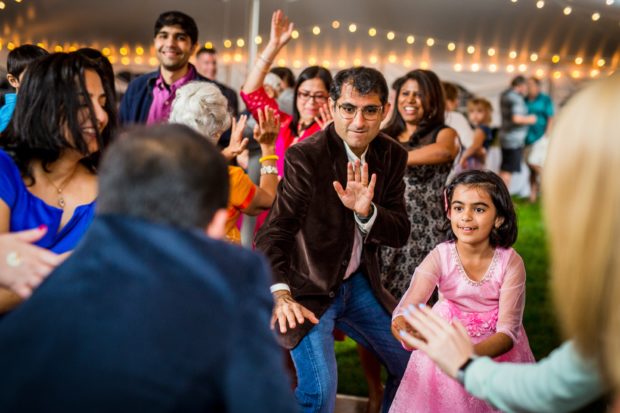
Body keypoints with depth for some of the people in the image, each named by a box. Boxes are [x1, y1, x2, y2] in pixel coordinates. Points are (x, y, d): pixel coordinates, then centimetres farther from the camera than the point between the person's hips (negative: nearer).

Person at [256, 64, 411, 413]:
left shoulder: (393, 156, -2)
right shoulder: (305, 156, -21)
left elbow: (400, 233, -3)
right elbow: (273, 233, -26)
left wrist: (366, 211, -25)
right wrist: (280, 293, -42)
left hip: (360, 283, 6)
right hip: (309, 288, -6)